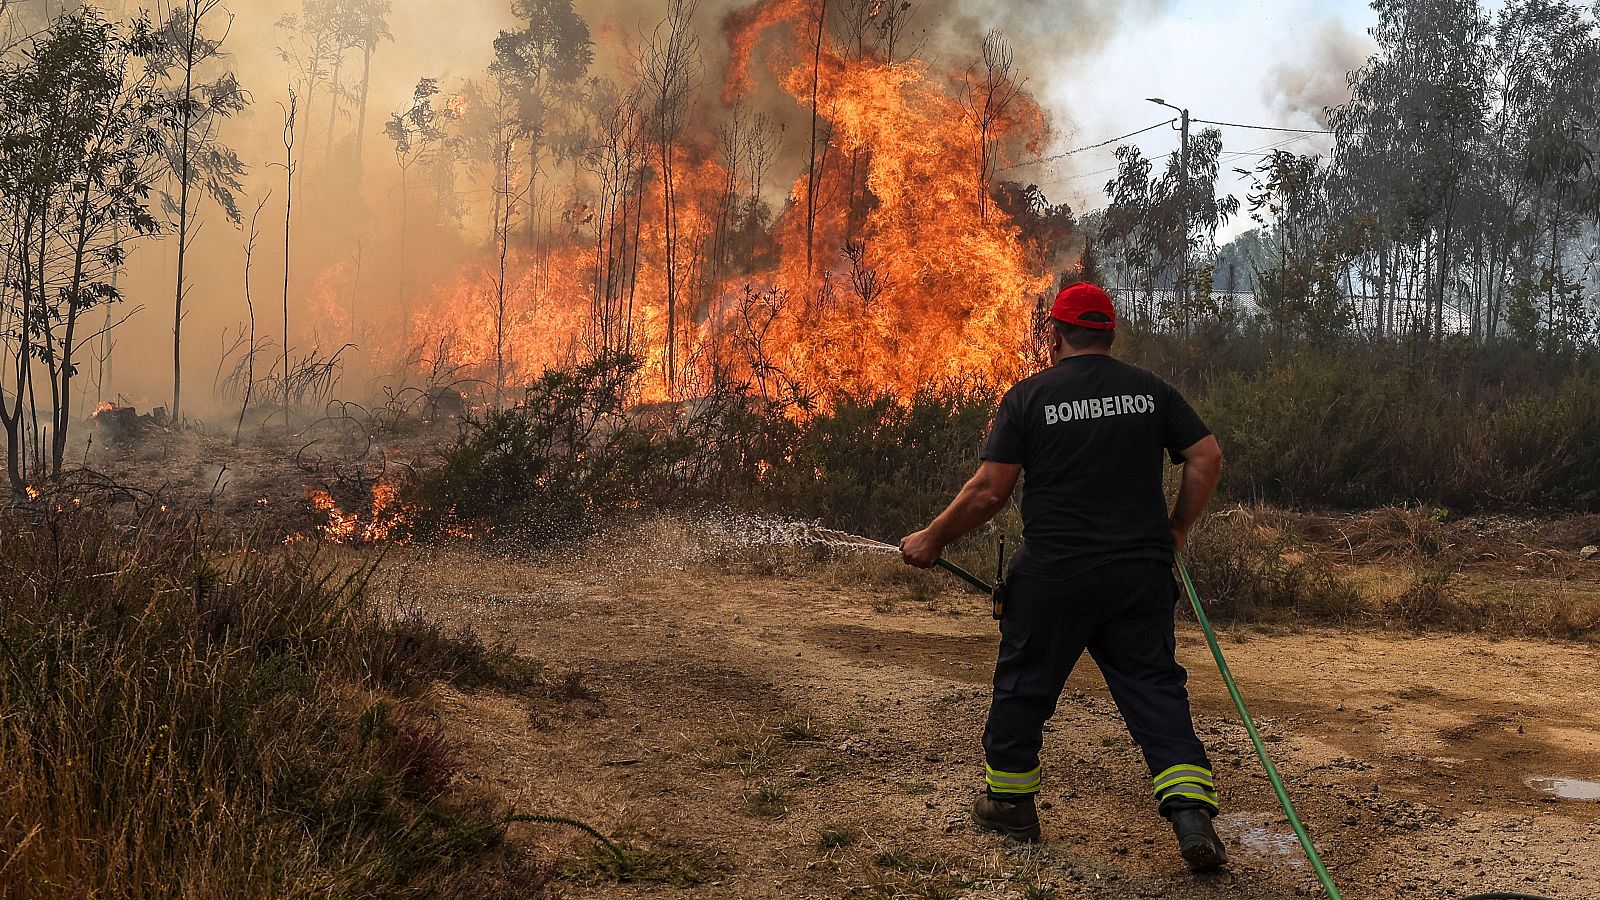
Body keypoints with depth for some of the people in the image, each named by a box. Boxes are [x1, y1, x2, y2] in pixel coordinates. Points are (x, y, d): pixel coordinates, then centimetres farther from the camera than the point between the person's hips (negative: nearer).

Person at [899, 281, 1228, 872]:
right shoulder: (1150, 390, 7)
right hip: (1141, 574, 3)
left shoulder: (1029, 396, -3)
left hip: (1054, 575, -3)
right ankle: (1192, 814, -5)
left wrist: (933, 539, 5)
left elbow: (990, 491, -6)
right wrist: (1178, 528, 16)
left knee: (1023, 685, 14)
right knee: (1154, 687, 7)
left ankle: (1010, 804, 27)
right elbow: (1207, 457, 4)